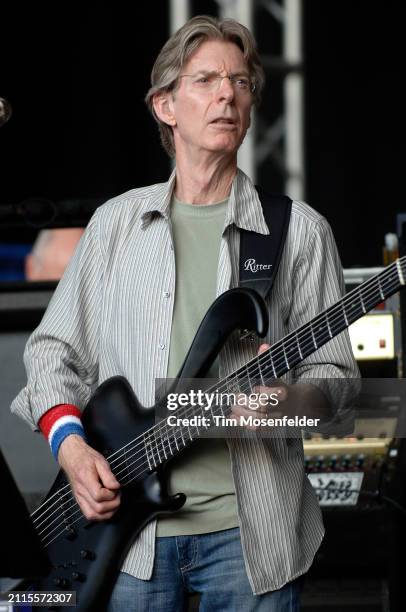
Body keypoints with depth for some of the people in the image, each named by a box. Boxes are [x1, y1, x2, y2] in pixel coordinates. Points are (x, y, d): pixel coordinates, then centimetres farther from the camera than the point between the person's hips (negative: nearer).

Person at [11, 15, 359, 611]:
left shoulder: (299, 231, 4)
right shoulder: (116, 222, 11)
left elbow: (334, 372, 3)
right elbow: (54, 347, 14)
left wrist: (288, 396, -19)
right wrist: (70, 443, -3)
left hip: (250, 525, -1)